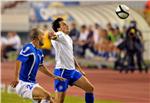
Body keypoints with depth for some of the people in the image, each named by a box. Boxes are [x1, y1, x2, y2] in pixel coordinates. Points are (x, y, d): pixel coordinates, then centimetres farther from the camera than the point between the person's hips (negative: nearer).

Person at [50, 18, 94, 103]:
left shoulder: (69, 38, 15)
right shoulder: (60, 35, -11)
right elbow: (56, 36, -38)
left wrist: (79, 69, 26)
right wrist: (53, 36, -62)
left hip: (72, 70, 9)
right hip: (62, 71, -9)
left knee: (90, 88, 8)